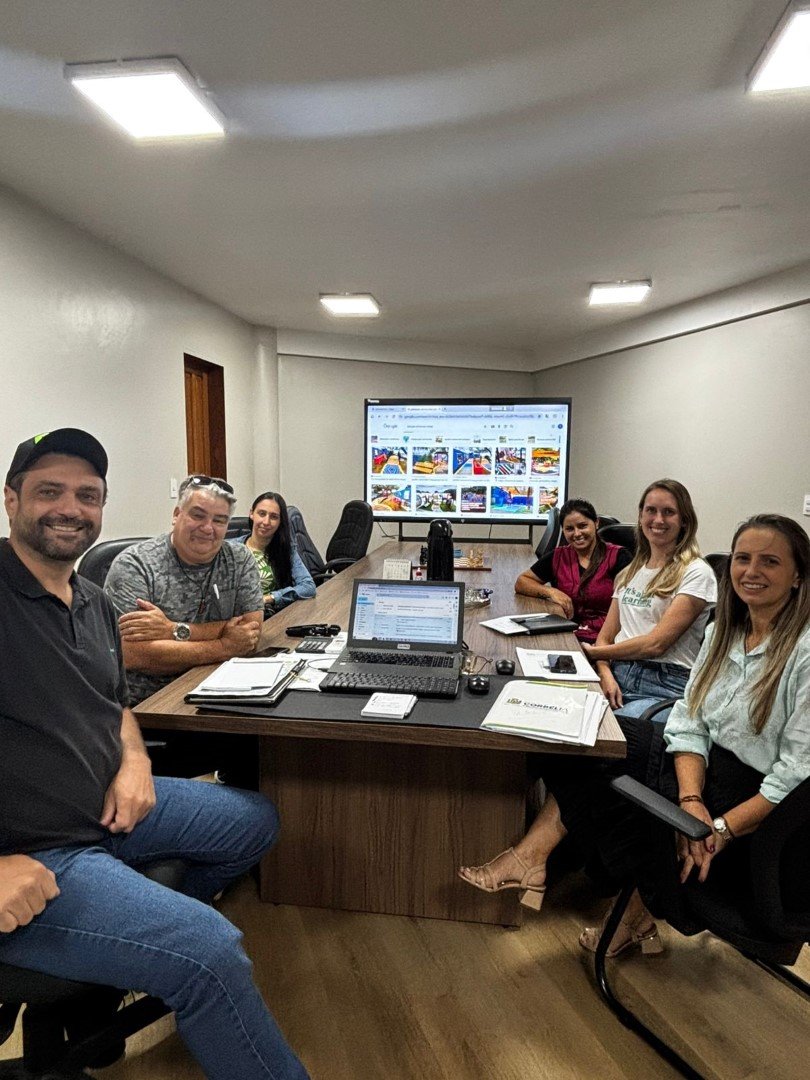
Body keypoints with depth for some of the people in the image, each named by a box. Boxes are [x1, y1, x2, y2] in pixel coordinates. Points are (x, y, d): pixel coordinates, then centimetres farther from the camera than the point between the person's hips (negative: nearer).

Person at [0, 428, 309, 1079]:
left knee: (257, 819, 19)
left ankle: (147, 927, 31)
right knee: (208, 951, -24)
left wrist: (133, 761, 0)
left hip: (110, 805, 9)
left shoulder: (95, 604, 9)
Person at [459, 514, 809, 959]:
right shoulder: (723, 632, 4)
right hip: (709, 769, 7)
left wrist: (721, 829, -23)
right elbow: (690, 723, -1)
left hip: (759, 800, -7)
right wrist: (691, 801, -17)